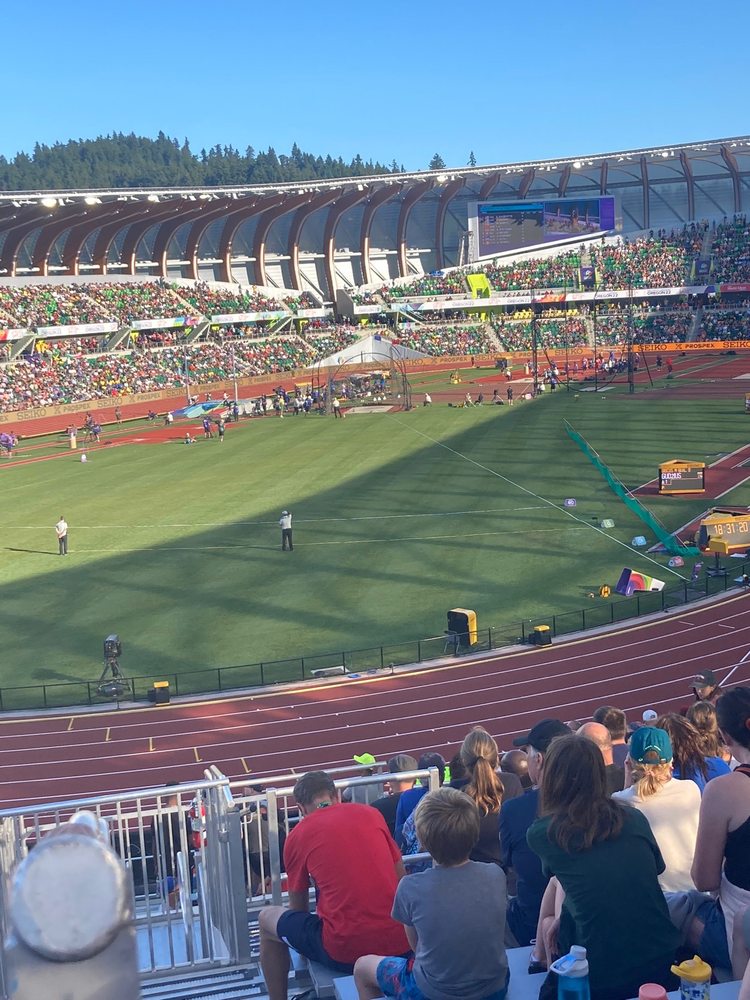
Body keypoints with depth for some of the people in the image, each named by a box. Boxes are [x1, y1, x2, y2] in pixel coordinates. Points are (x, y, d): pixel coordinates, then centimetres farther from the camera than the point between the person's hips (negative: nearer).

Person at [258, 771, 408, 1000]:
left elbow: (298, 909, 17)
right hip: (400, 945, 3)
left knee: (267, 919, 19)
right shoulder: (371, 814, 9)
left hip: (345, 952, -3)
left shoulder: (298, 835, 4)